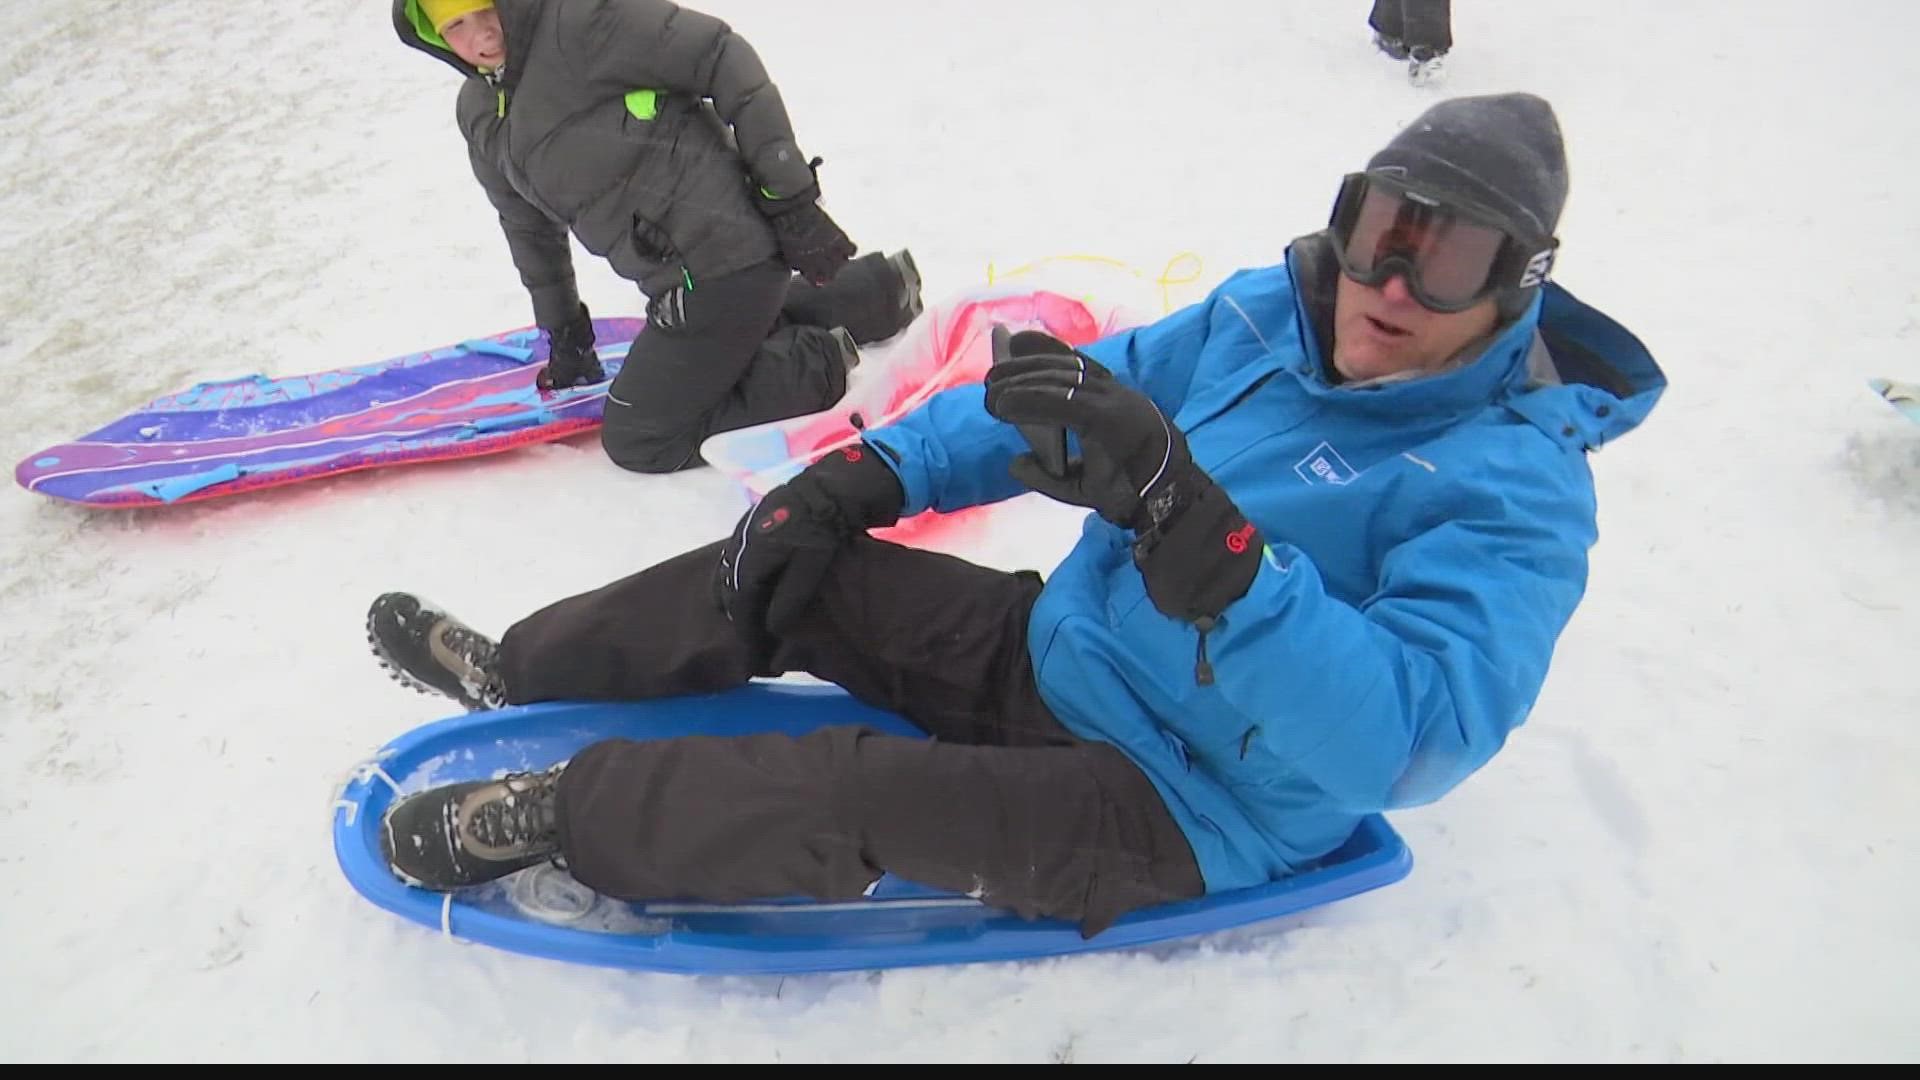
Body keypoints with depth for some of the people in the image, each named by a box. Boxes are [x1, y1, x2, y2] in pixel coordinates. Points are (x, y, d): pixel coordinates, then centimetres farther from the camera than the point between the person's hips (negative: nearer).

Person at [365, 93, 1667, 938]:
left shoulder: (1515, 486, -22)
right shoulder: (1266, 314, -4)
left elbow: (1403, 737, -37)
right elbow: (1074, 387, 4)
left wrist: (1183, 518, -50)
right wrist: (861, 477, -8)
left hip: (1184, 808, -6)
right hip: (1057, 651, 6)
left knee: (848, 798, -25)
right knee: (786, 566, -1)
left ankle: (562, 809, 0)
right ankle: (518, 674, 20)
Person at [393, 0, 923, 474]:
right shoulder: (479, 115, 13)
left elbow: (724, 59, -17)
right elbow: (530, 228, 25)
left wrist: (788, 197, -19)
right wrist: (566, 337, 29)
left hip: (721, 257, -10)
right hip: (679, 278, 10)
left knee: (636, 440, -4)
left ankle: (821, 363, -1)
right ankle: (878, 290, 29)